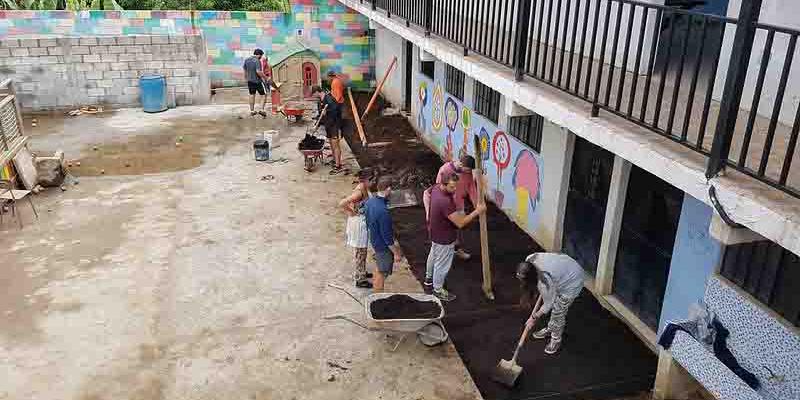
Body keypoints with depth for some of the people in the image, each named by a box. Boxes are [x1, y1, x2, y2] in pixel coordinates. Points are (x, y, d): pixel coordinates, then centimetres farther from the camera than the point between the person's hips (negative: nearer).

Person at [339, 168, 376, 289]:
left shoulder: (363, 189, 1)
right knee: (360, 251, 5)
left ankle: (361, 272, 43)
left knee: (361, 251, 25)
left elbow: (350, 202, 15)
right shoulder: (359, 192, -27)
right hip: (358, 223, -9)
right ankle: (360, 279, 19)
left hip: (362, 222, 9)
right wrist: (350, 213, -18)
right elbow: (342, 204, -32)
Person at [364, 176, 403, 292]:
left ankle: (375, 288, 45)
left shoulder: (369, 201, -8)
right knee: (382, 273, 12)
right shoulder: (383, 211, -35)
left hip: (374, 240, 8)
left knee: (379, 268, 28)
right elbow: (387, 236, -27)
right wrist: (396, 253, -14)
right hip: (383, 245, -8)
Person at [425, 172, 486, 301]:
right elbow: (460, 223, -37)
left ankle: (429, 277, 57)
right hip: (444, 238, -9)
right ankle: (438, 290, 38)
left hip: (435, 232, 9)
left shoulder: (436, 187, -13)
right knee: (442, 265, 15)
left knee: (433, 255, 33)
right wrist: (477, 211, -32)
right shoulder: (445, 202, -41)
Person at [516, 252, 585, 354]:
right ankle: (549, 329, 43)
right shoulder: (529, 260, -21)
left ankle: (556, 340, 26)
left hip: (572, 282, -8)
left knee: (558, 312, 4)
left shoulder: (544, 281, -38)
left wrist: (534, 317, -6)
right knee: (554, 307, 21)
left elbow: (547, 304, -20)